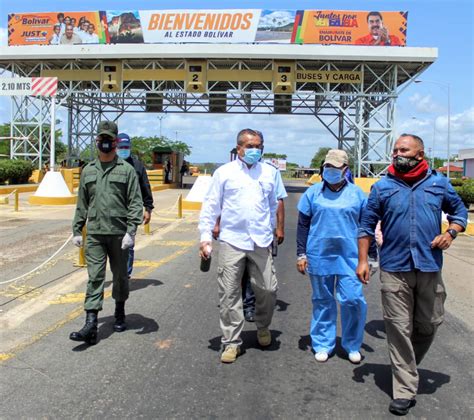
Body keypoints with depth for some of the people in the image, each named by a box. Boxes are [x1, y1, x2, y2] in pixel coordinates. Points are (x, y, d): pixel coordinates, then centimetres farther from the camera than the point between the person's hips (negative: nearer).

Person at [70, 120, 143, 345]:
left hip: (119, 234, -2)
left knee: (120, 276, 13)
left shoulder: (126, 170, -1)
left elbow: (135, 203, -7)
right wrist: (76, 230, 11)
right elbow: (82, 204, 16)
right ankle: (91, 325, -4)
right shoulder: (88, 171, 11)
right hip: (94, 234, 2)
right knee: (94, 278, -3)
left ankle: (120, 313, 33)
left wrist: (131, 231, -15)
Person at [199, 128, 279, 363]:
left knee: (268, 289, 5)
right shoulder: (224, 172, 2)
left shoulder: (269, 172, 9)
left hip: (261, 242, 2)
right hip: (232, 241, -2)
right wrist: (205, 237, -4)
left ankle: (262, 326, 35)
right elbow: (210, 206, 2)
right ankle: (231, 342, 15)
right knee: (229, 294, 2)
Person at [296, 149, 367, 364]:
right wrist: (301, 254, 1)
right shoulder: (313, 192, 4)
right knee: (322, 302, 10)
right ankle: (323, 344, 23)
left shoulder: (357, 193, 5)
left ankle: (352, 345, 17)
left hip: (349, 257, 0)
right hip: (319, 257, 1)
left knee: (353, 300, -3)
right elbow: (303, 225, 6)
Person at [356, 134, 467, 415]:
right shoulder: (382, 187, 1)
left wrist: (451, 232, -5)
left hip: (430, 268, 2)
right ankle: (405, 390, 9)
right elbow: (367, 226, 4)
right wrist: (363, 260, -3)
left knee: (428, 325, 12)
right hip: (395, 269, -1)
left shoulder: (439, 183, 4)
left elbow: (459, 211, 15)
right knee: (399, 329, 0)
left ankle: (406, 367, 39)